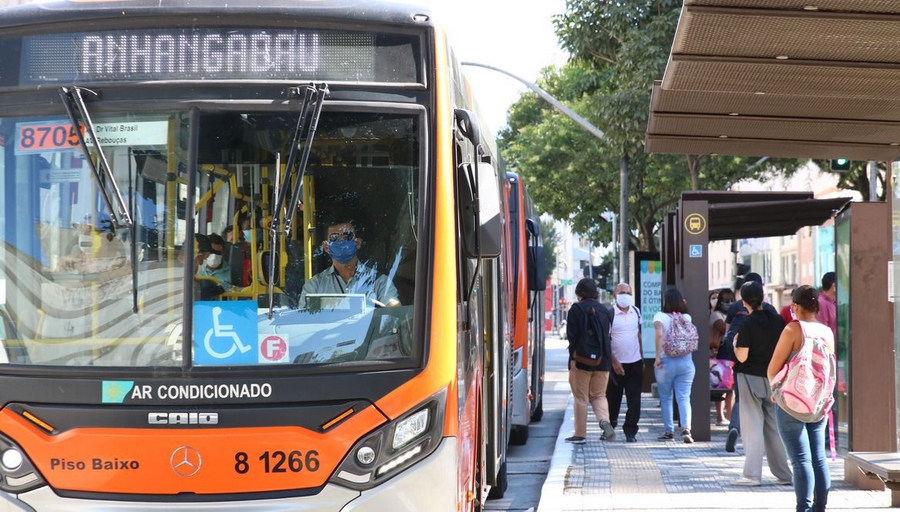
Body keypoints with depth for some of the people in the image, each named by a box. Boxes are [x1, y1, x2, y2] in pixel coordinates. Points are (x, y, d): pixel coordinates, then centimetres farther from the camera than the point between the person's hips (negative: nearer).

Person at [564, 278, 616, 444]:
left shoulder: (576, 309, -7)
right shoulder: (603, 310, 8)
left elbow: (572, 335, -13)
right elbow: (606, 335, 13)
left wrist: (573, 358, -11)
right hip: (602, 361, 4)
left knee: (580, 397, 4)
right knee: (599, 395, 14)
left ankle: (580, 434, 6)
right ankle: (604, 420, -13)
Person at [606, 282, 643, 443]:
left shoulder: (636, 312, 8)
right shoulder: (610, 314, -8)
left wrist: (642, 359, 15)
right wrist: (614, 362, -14)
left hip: (635, 363, 4)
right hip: (617, 364, -4)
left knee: (634, 400, 1)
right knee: (613, 398, 6)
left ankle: (630, 431, 7)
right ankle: (609, 427, 22)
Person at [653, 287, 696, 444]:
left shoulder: (660, 316, -5)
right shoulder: (687, 317, 4)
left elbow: (659, 334, -20)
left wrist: (658, 357, -18)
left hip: (666, 361, -2)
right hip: (686, 361, 2)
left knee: (665, 398, 11)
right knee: (684, 397, 0)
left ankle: (669, 431, 15)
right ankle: (686, 428, -19)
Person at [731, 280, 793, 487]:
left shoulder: (748, 324, -13)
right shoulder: (777, 320, 1)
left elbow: (742, 357, -15)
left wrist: (735, 344, 3)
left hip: (751, 378, -5)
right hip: (773, 378, 5)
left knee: (752, 426, -1)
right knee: (774, 426, 13)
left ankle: (752, 474, -4)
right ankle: (783, 473, 15)